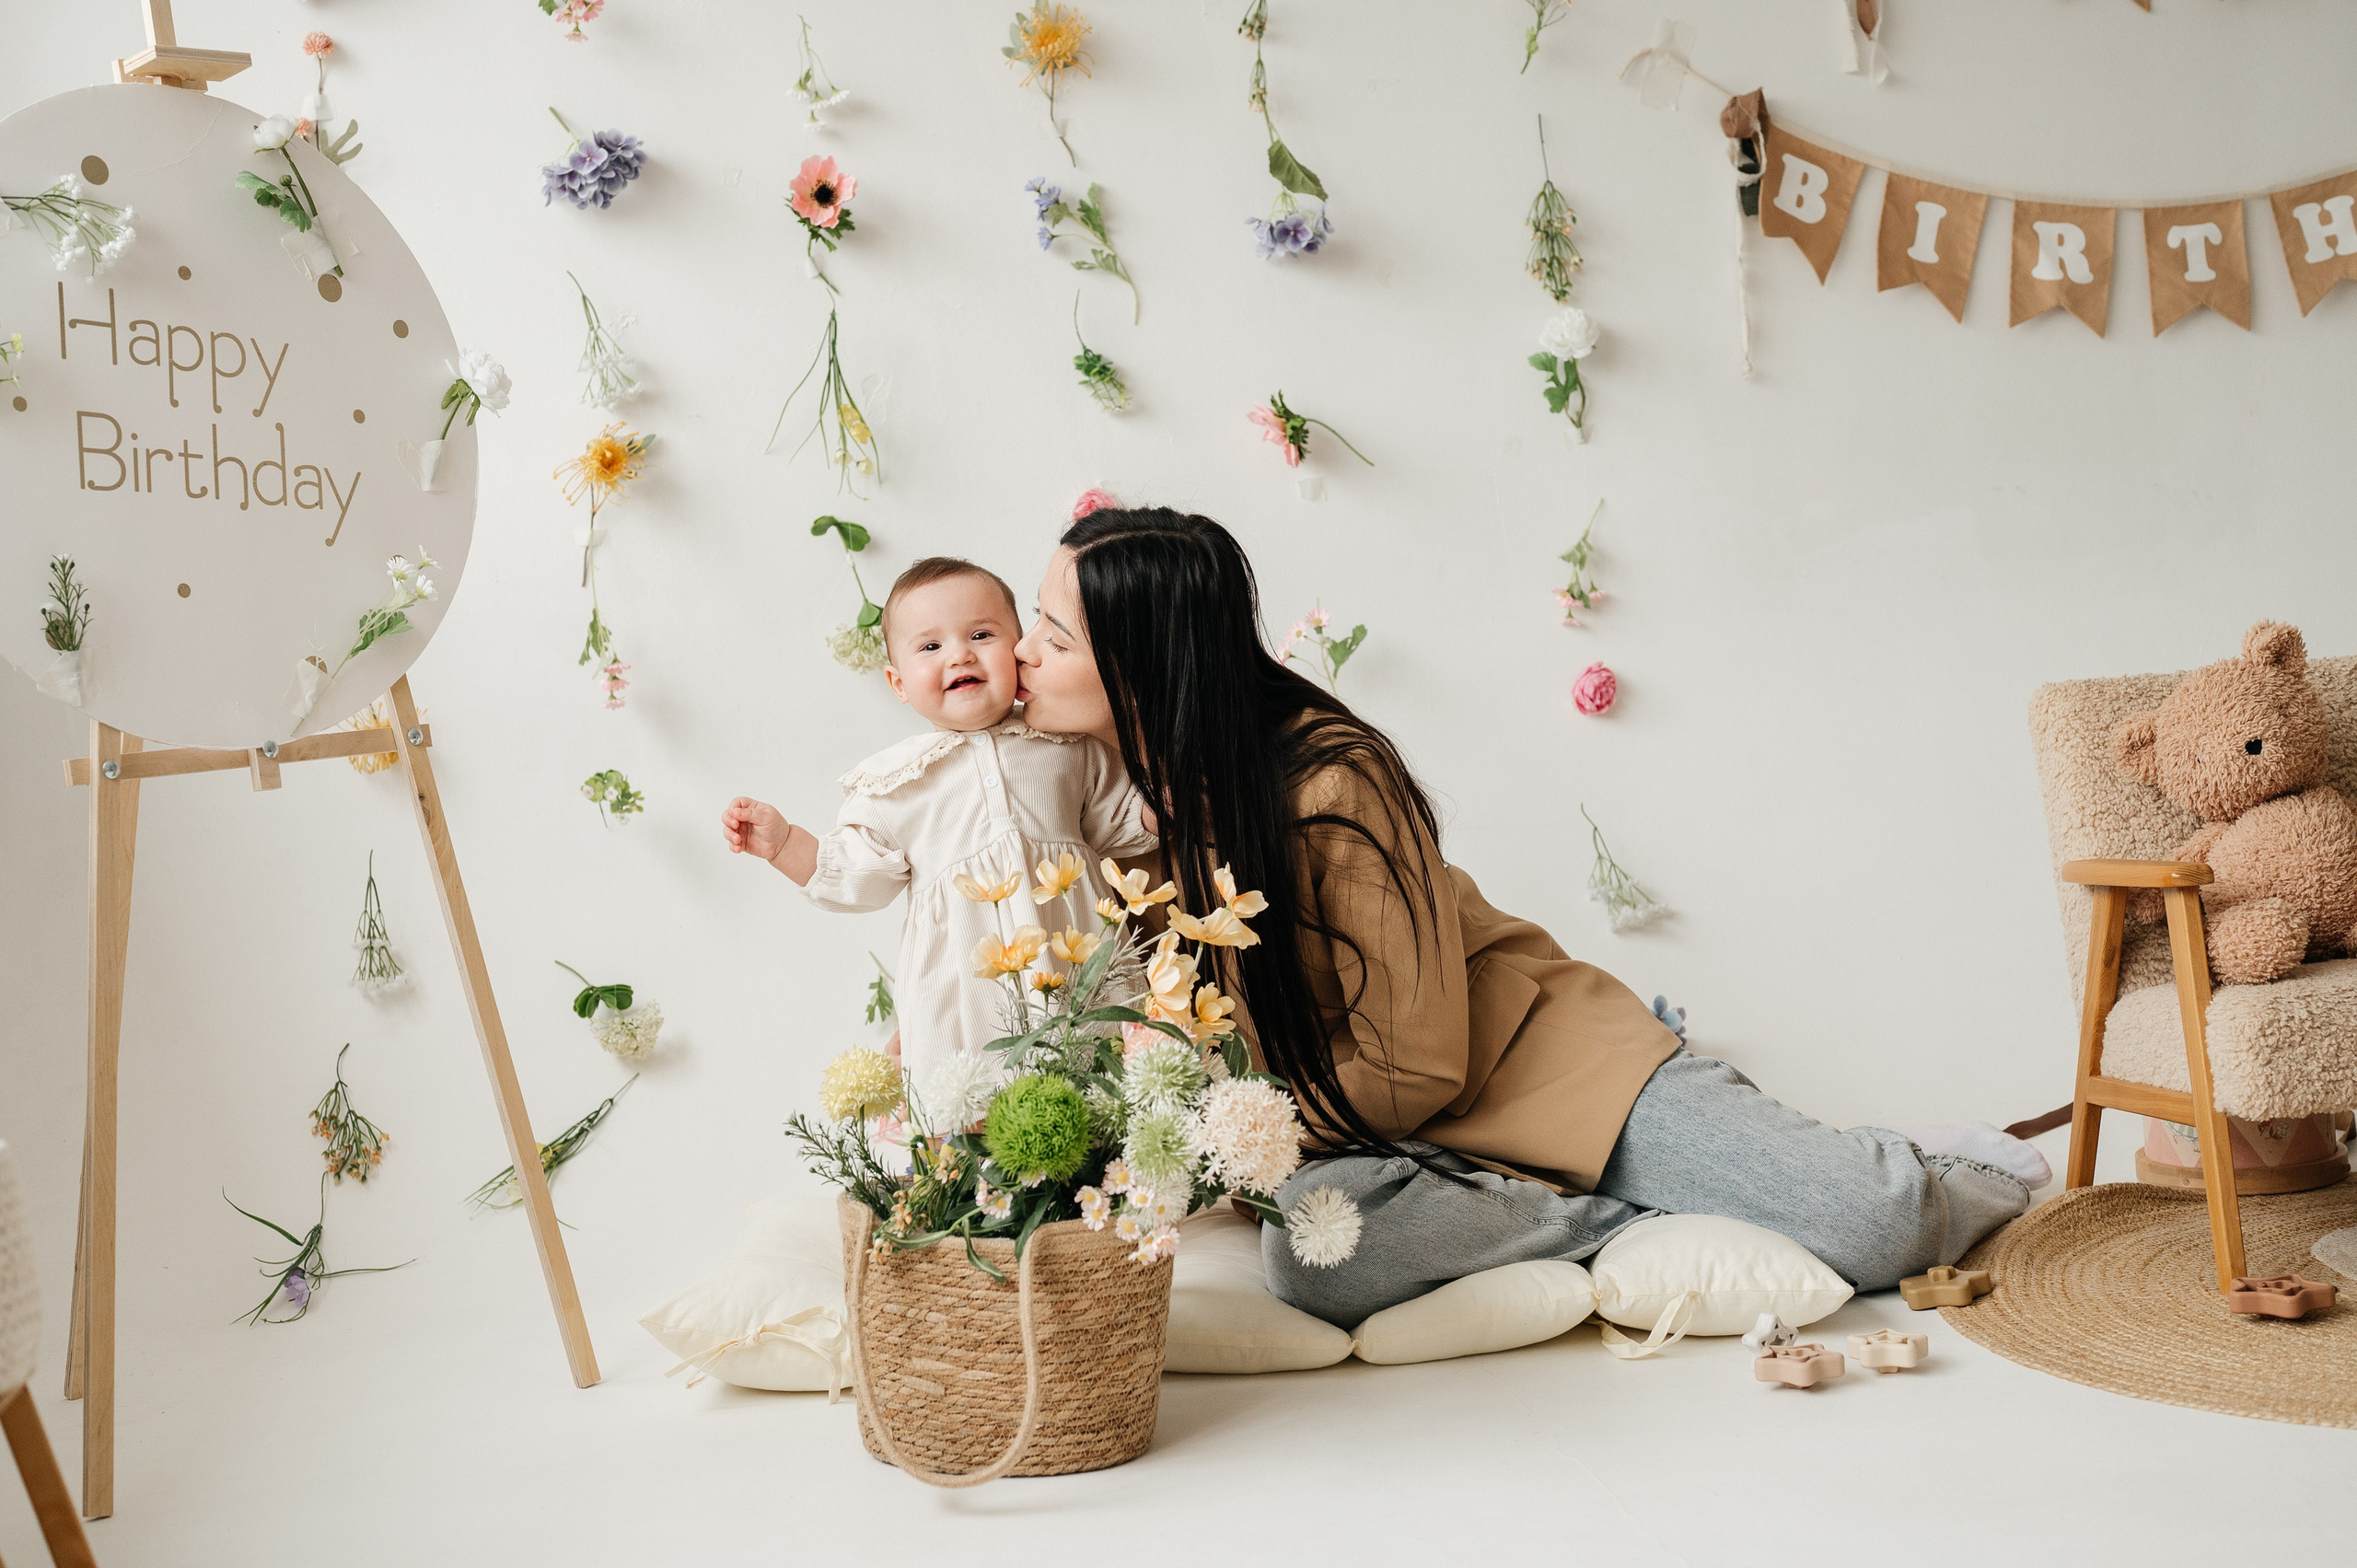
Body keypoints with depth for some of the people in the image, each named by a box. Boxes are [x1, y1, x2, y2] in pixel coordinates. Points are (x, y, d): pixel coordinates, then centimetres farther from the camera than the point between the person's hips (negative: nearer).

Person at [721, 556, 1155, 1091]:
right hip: (964, 989, -1)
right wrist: (783, 842, -3)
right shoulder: (893, 782, 4)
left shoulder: (1070, 748, 6)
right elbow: (857, 878, 7)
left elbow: (1120, 826, 16)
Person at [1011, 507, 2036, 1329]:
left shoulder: (1333, 784, -21)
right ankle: (1645, 1225, -15)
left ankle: (1938, 1190, 18)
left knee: (1876, 1228, -20)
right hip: (1356, 1135, 4)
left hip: (1526, 1065, -4)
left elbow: (1417, 1073, -18)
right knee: (1311, 1248, -36)